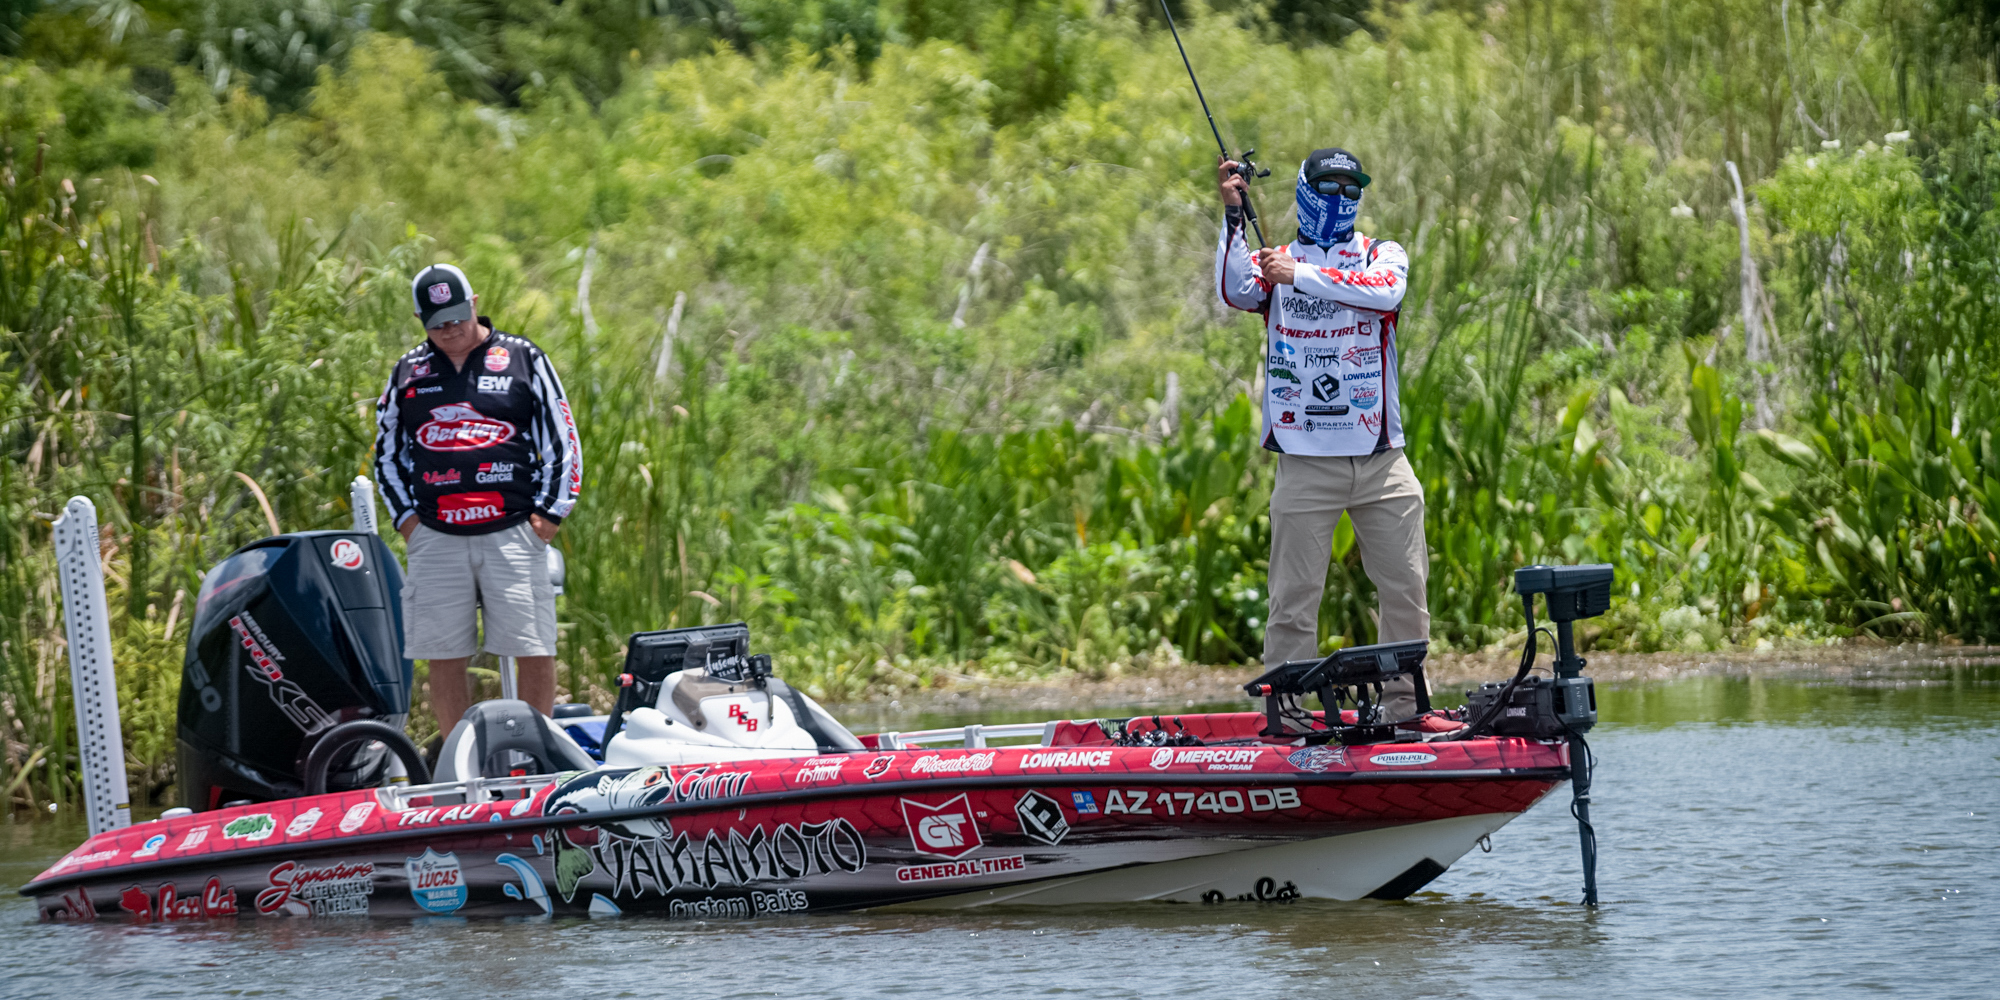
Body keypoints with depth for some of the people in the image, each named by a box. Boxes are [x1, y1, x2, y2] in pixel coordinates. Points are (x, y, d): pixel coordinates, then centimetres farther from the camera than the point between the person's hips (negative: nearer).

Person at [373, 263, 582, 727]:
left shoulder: (523, 360, 7)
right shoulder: (409, 372, 14)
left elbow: (562, 440, 8)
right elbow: (387, 450, 21)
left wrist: (549, 512, -1)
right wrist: (405, 515, 8)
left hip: (514, 532, -2)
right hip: (435, 536, 2)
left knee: (535, 652, -7)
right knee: (444, 658, 0)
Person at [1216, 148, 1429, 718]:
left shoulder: (1383, 255, 11)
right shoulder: (1273, 261, 10)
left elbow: (1384, 291, -13)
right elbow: (1237, 292, -11)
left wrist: (1300, 275, -19)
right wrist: (1233, 216, -19)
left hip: (1381, 459, 2)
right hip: (1305, 462, -1)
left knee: (1405, 587, 2)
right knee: (1294, 596, -4)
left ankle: (1403, 706, 11)